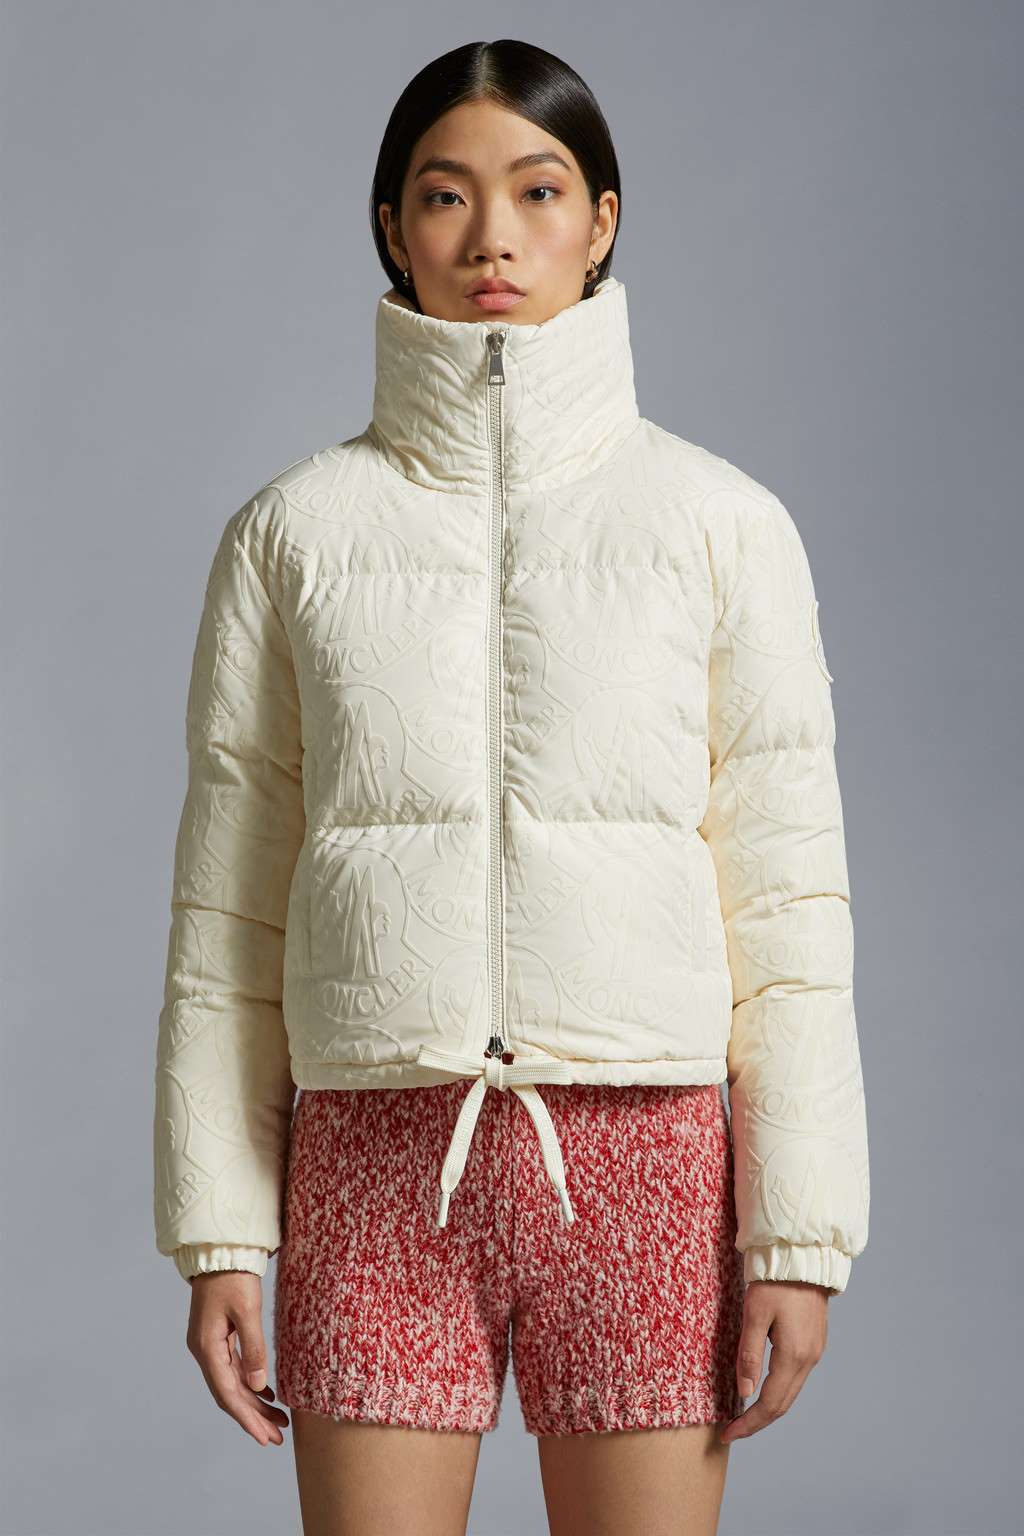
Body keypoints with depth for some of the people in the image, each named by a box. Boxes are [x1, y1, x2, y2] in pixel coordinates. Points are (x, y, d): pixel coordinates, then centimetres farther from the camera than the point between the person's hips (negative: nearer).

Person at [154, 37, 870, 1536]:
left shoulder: (722, 523, 3)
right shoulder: (297, 527, 5)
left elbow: (789, 900, 2)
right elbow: (226, 903, 6)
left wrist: (800, 1236, -3)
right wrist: (218, 1236, 2)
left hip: (641, 1163, 0)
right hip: (376, 1168, 1)